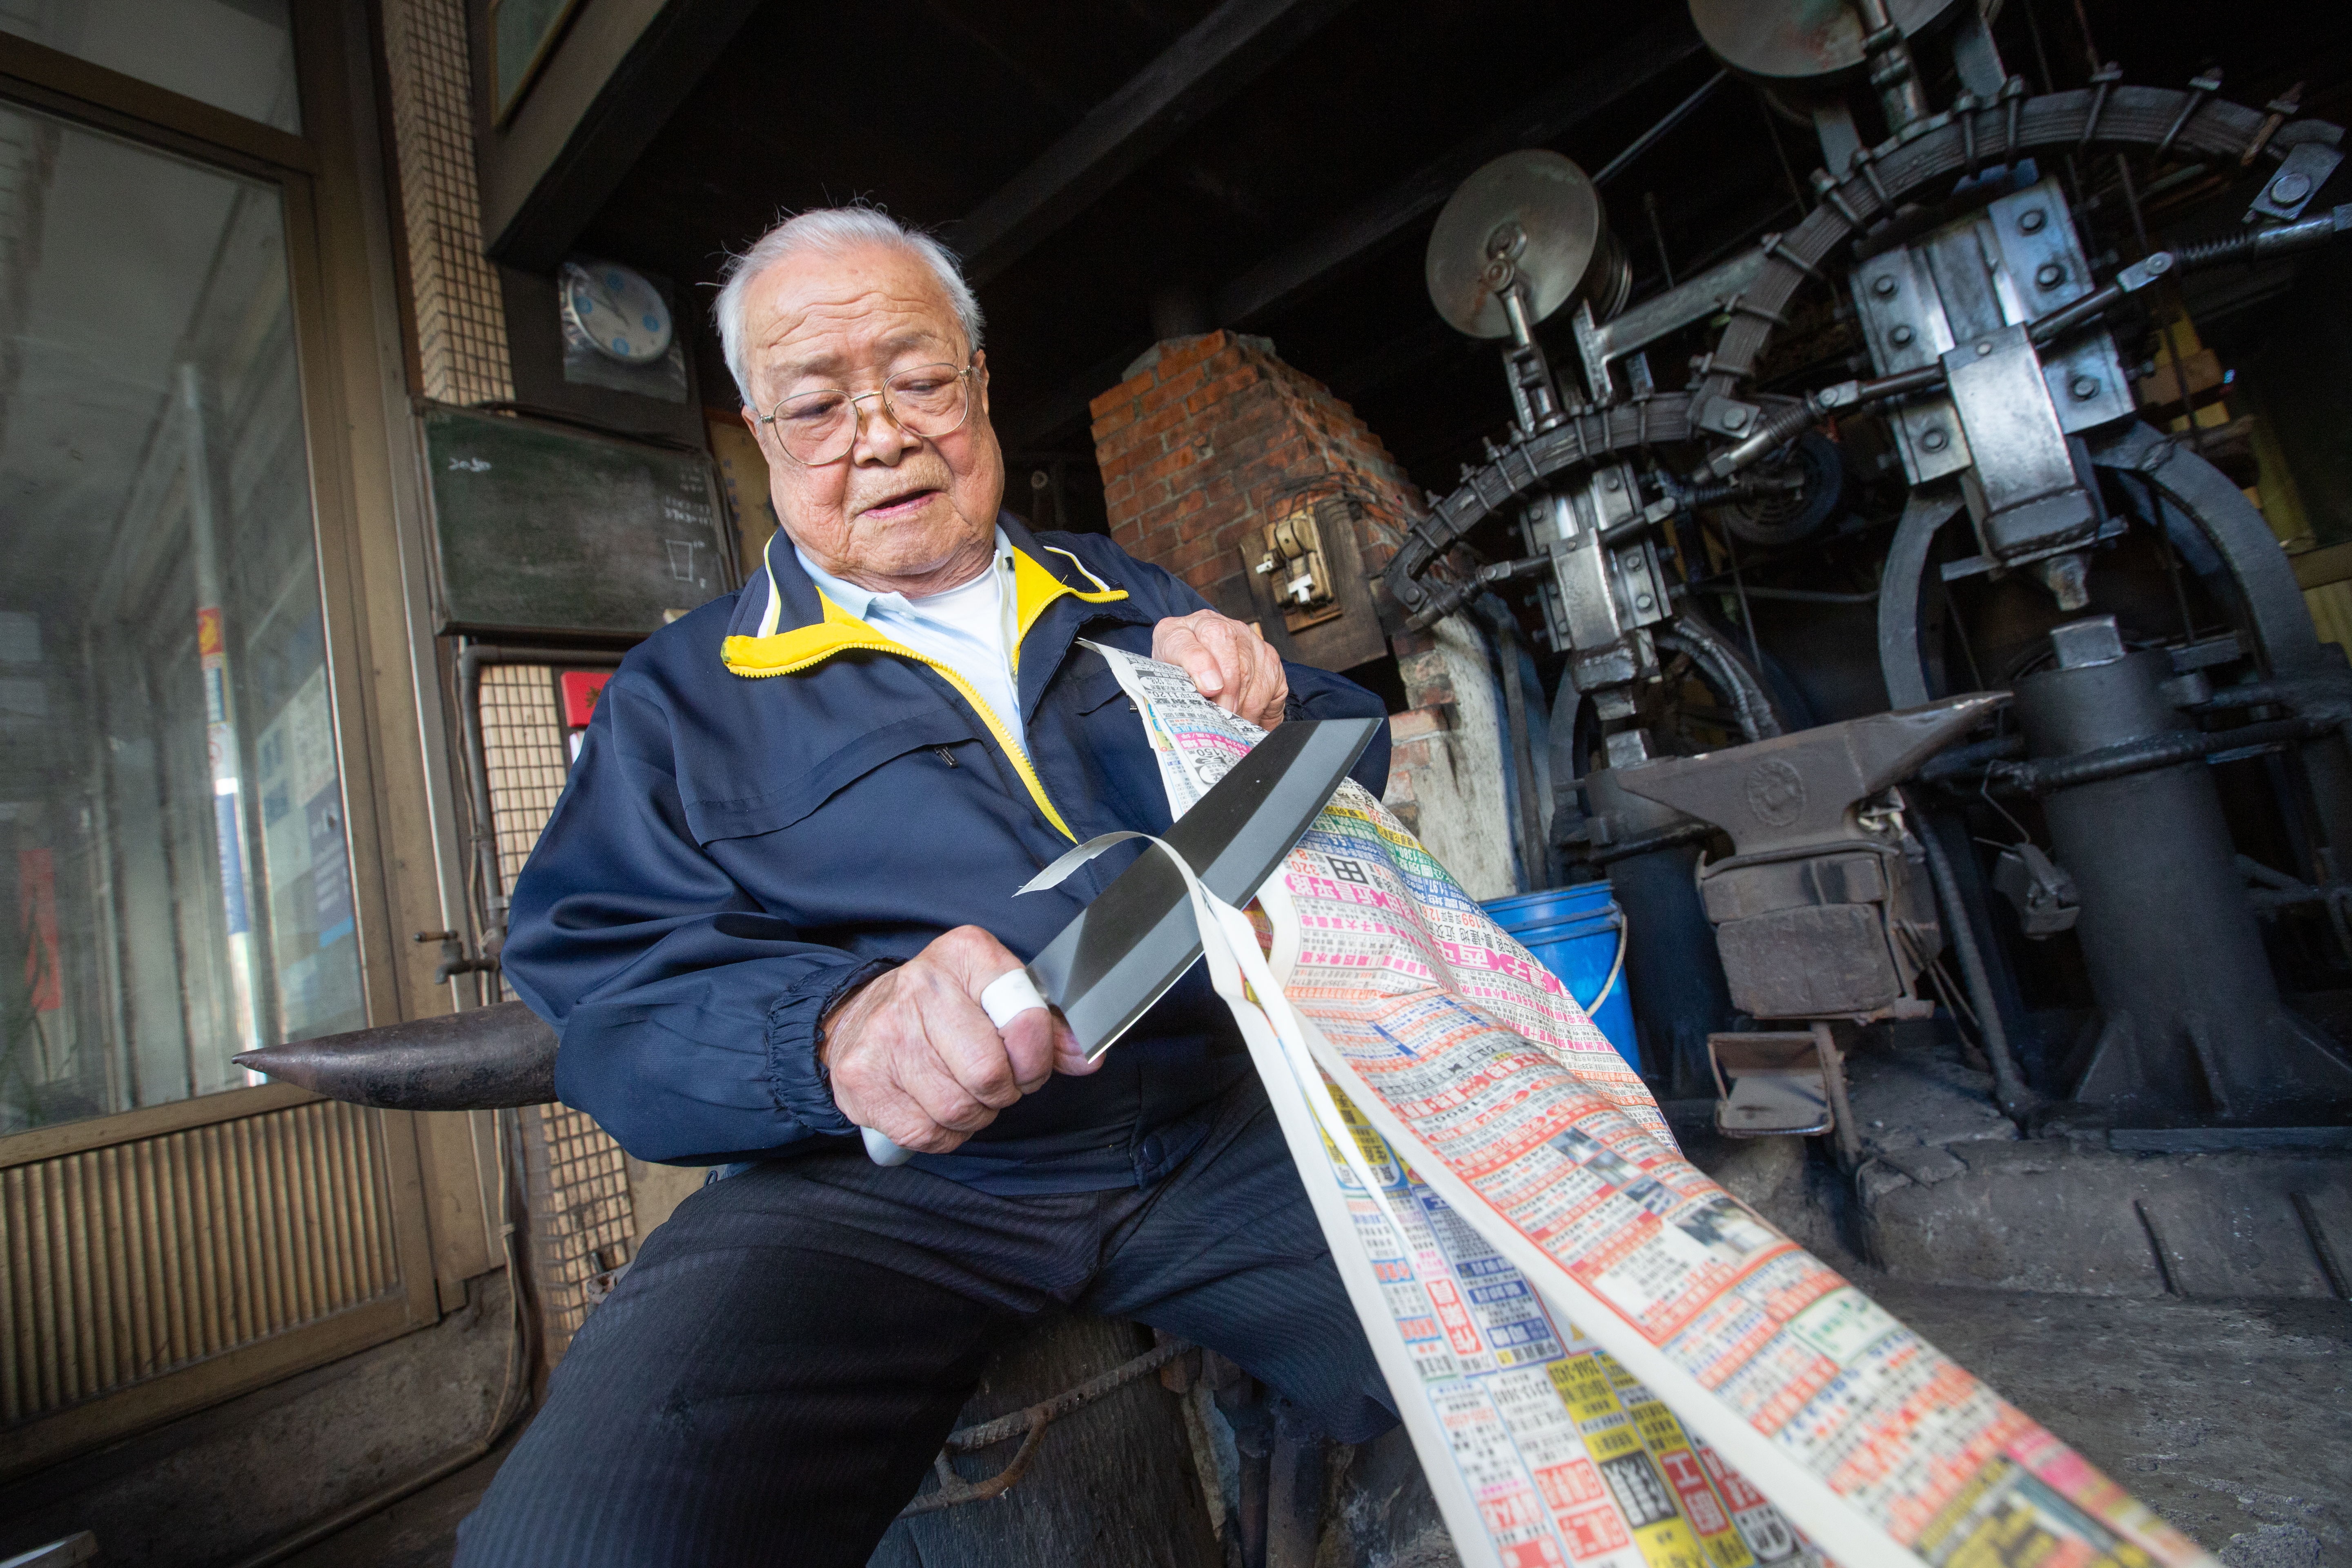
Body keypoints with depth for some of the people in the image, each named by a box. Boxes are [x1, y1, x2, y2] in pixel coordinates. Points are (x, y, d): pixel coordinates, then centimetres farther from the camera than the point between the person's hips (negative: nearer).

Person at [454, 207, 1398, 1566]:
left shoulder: (1129, 604, 17)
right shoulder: (685, 698, 9)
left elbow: (1358, 764, 20)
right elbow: (607, 993, -2)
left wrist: (1270, 710, -5)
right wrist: (838, 1025, -24)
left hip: (1216, 1132, 3)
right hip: (878, 1184, -2)